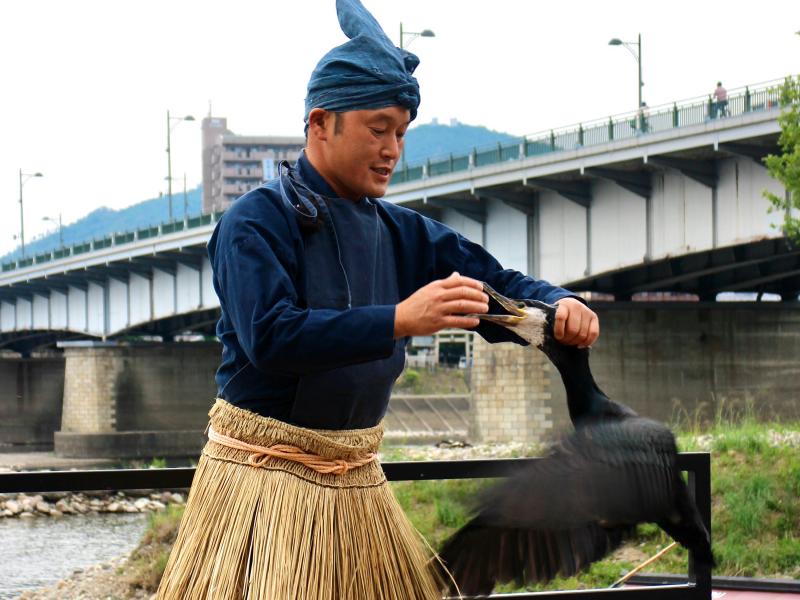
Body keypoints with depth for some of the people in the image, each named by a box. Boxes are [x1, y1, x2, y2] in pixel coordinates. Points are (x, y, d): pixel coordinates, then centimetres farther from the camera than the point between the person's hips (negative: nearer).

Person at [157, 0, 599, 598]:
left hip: (355, 481, 6)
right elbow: (270, 339, -25)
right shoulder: (257, 222, -12)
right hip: (266, 477, -6)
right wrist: (399, 320, -33)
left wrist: (559, 307, -14)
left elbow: (497, 286, 9)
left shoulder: (400, 232, 8)